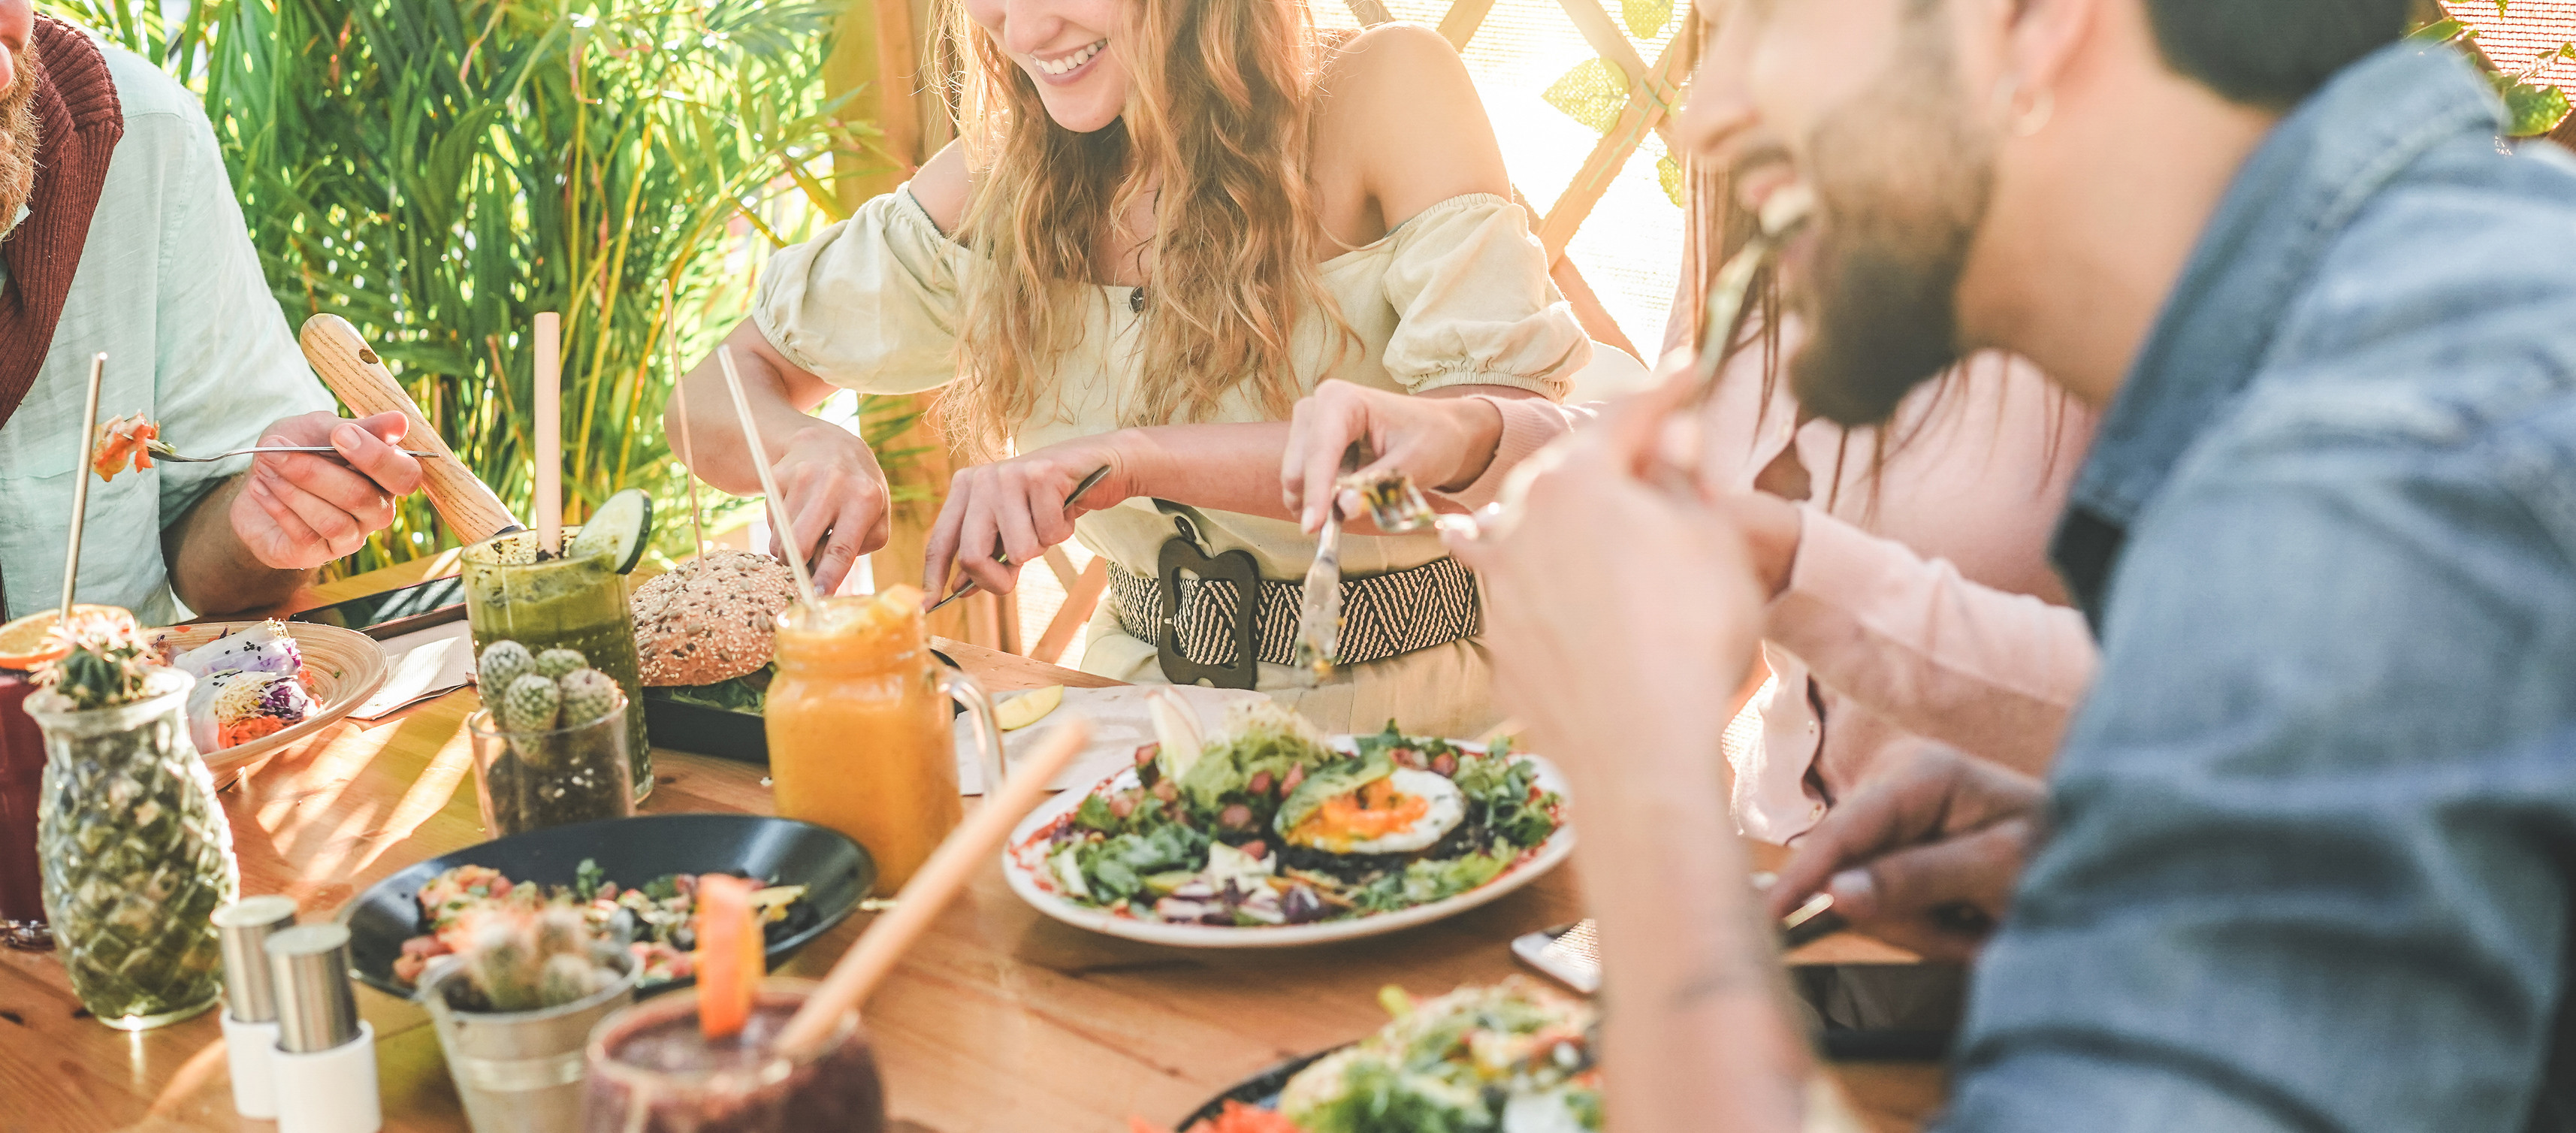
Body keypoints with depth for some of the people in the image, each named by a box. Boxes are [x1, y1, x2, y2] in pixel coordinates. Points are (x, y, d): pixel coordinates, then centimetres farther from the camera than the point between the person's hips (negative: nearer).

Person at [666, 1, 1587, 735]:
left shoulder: (1382, 94, -10)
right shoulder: (1001, 184, 2)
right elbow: (719, 397, 9)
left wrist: (1139, 455, -33)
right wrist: (807, 448, -17)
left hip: (1400, 711, -3)